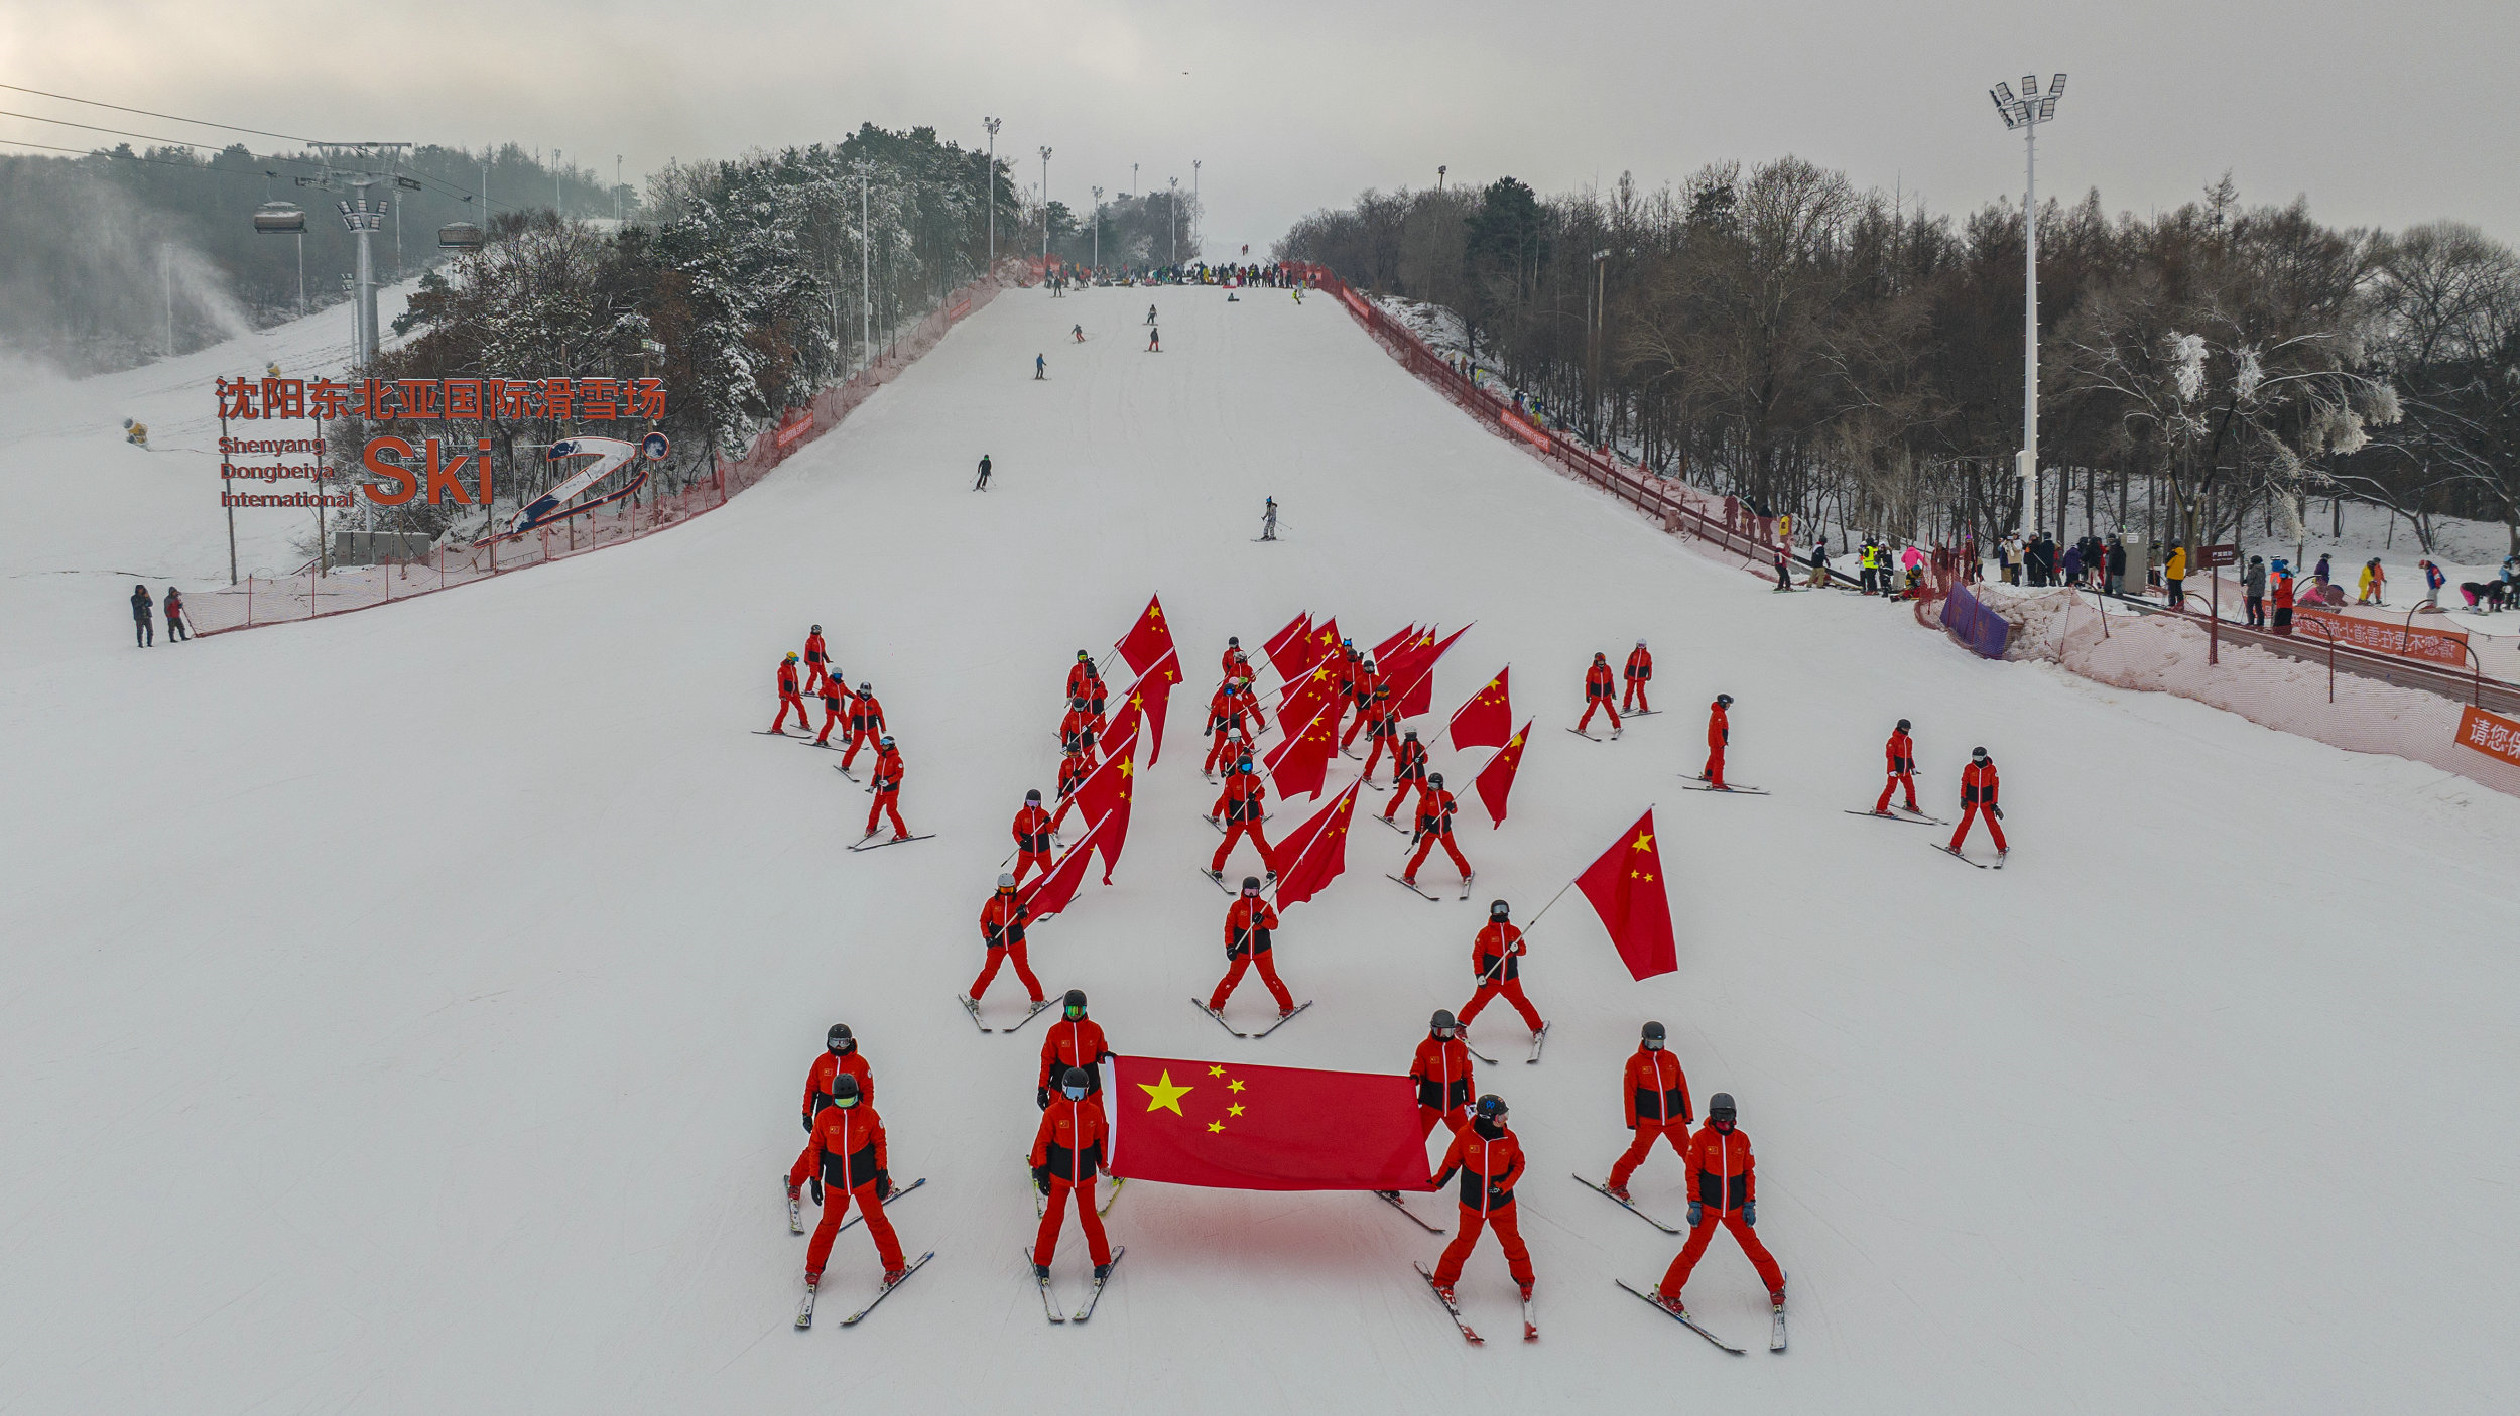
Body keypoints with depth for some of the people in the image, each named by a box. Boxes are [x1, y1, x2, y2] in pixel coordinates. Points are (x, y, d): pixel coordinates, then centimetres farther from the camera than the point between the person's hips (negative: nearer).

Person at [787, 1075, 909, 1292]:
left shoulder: (868, 1116, -10)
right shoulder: (824, 1118, -8)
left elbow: (879, 1144, 0)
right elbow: (815, 1149, 2)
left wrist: (883, 1174, -2)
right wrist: (815, 1179, 2)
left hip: (866, 1181, -1)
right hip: (835, 1184, 1)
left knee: (877, 1222, 6)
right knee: (829, 1225, 8)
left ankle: (895, 1267, 18)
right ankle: (814, 1270, 26)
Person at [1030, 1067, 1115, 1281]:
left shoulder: (1094, 1112, -1)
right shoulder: (1052, 1113, -8)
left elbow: (1099, 1139, 12)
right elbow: (1042, 1143, -2)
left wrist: (1102, 1164, 15)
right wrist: (1040, 1171, -2)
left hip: (1086, 1175, 1)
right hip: (1058, 1175, -1)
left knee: (1089, 1218, 3)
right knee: (1053, 1217, 3)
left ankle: (1102, 1262, 15)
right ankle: (1041, 1262, 18)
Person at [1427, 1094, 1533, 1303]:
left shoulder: (1508, 1138, -10)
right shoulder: (1465, 1136, -15)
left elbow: (1518, 1164, 2)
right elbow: (1452, 1161, -1)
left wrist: (1504, 1185, -12)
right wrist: (1437, 1182, -8)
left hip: (1502, 1204, 2)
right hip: (1472, 1206, -2)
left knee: (1512, 1242, 12)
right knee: (1465, 1243, 6)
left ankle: (1524, 1280, 37)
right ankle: (1444, 1282, 27)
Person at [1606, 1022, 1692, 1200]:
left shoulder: (1671, 1059, 7)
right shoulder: (1635, 1062, -4)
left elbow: (1681, 1087, 13)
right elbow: (1629, 1092, -3)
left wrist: (1687, 1114, 11)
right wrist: (1632, 1120, -4)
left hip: (1674, 1118, 4)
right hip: (1648, 1120, -4)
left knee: (1686, 1150, 6)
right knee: (1638, 1152, -7)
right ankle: (1616, 1184, 8)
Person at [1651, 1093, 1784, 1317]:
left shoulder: (1742, 1139, 3)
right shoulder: (1701, 1138, -7)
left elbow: (1749, 1172, 9)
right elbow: (1692, 1172, -5)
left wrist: (1750, 1202, 3)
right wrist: (1694, 1203, -9)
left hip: (1736, 1209, 3)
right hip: (1707, 1207, -3)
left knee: (1753, 1247, 7)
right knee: (1694, 1251, -3)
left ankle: (1776, 1288, 27)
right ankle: (1668, 1292, 8)